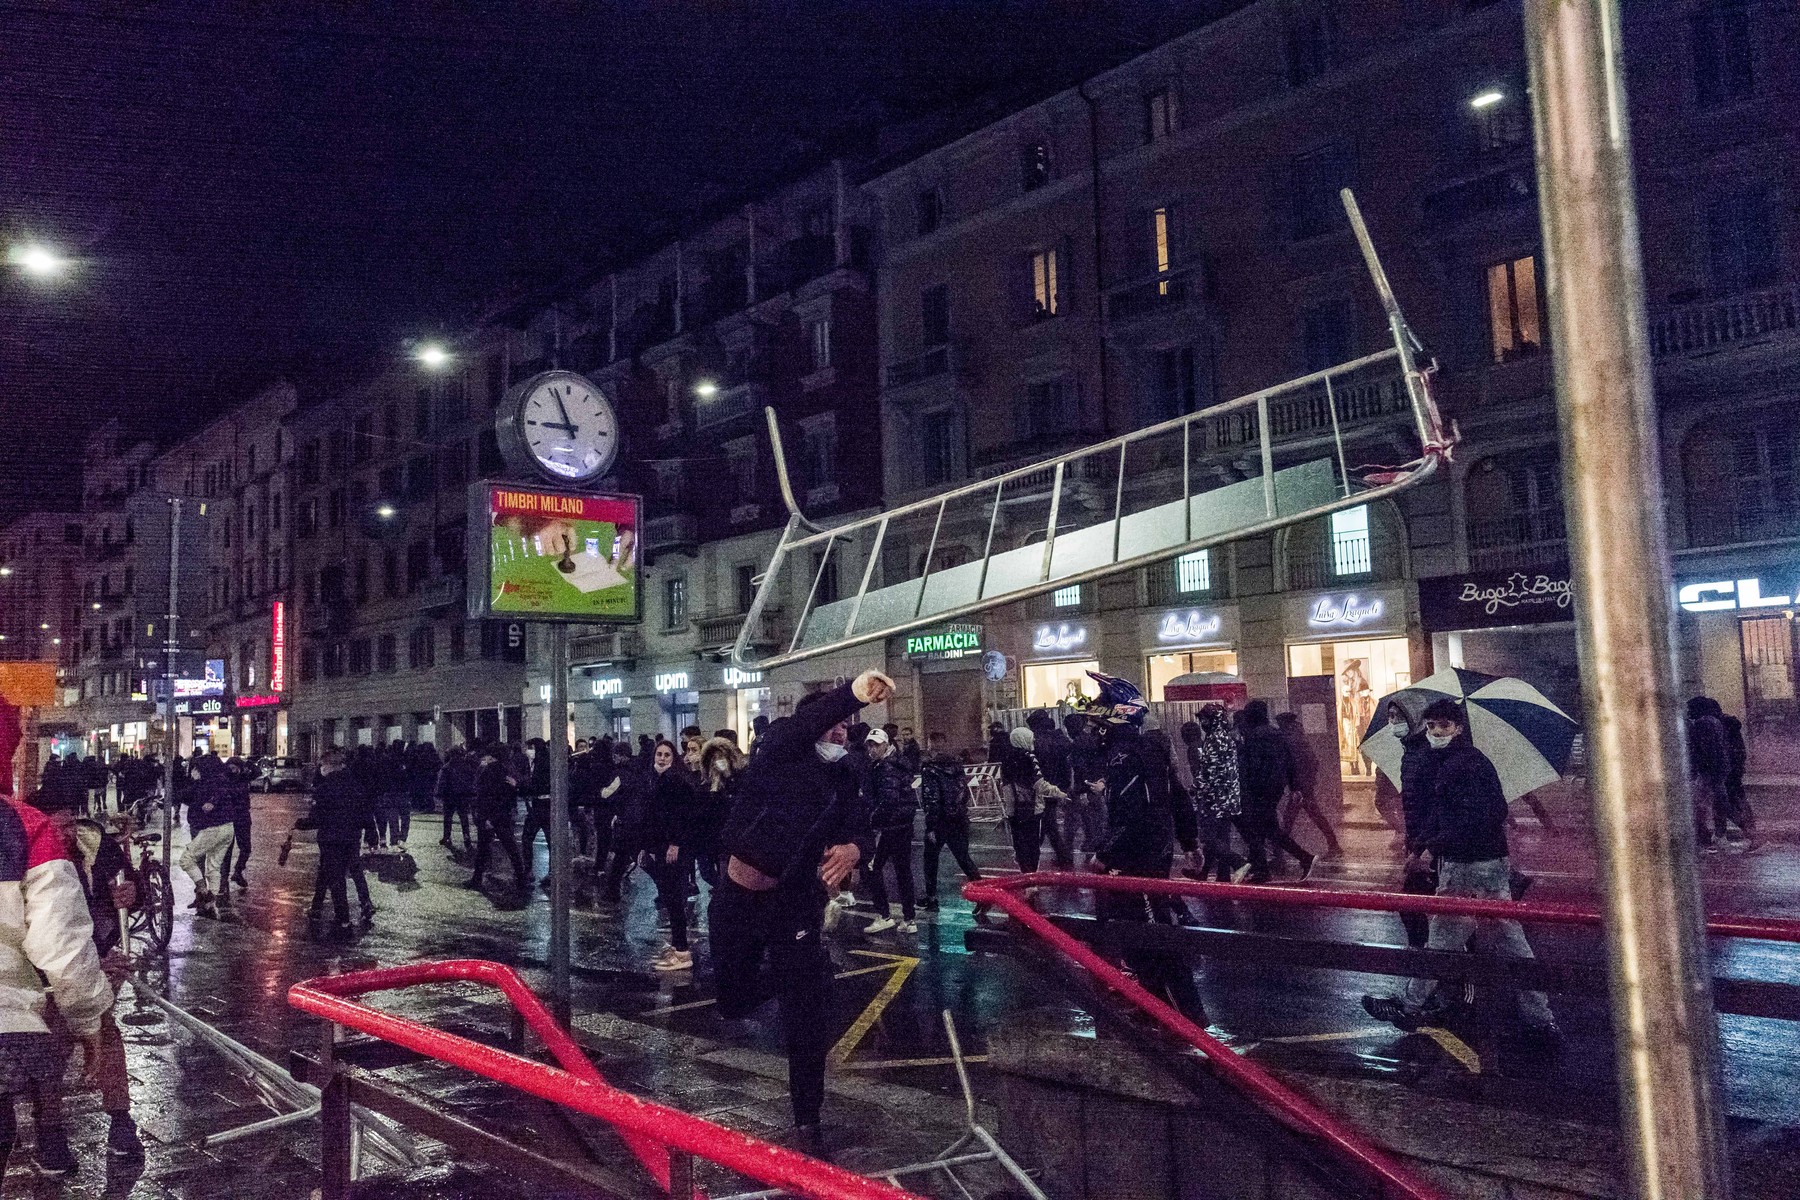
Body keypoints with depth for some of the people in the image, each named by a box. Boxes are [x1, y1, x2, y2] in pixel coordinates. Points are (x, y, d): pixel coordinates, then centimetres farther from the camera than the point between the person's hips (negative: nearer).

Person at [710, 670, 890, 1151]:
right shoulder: (775, 753, -13)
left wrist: (852, 847, -33)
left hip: (796, 906, 1)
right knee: (734, 1001, 15)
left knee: (807, 1020, 0)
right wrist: (851, 694, -51)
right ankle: (781, 979, 48)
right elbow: (799, 728, -33)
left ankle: (807, 1121, 17)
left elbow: (861, 828, -7)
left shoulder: (843, 780, 0)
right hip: (739, 898, -1)